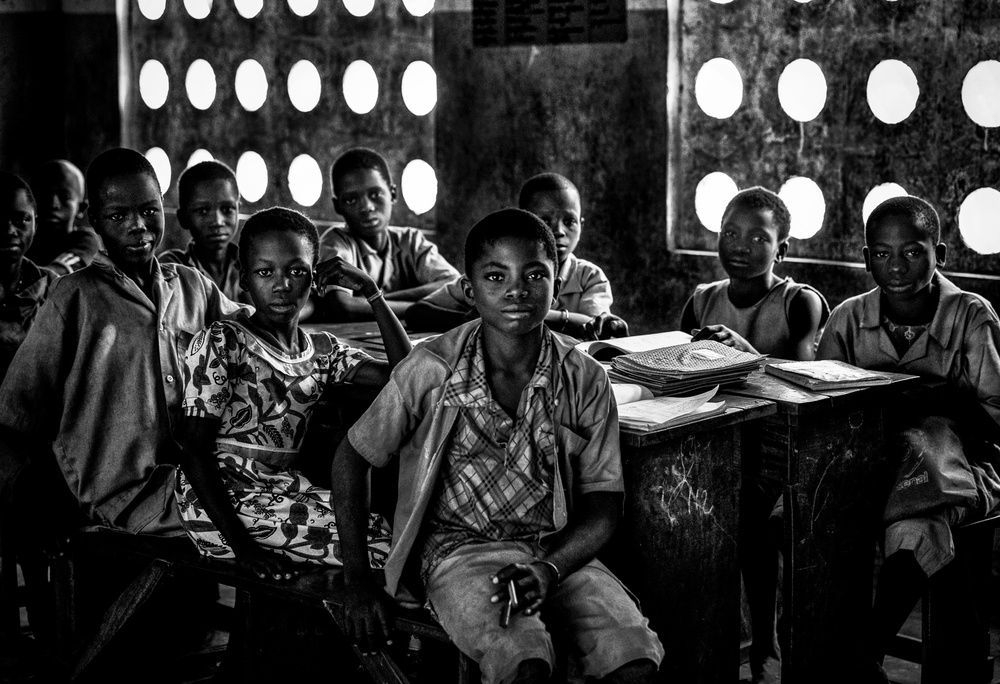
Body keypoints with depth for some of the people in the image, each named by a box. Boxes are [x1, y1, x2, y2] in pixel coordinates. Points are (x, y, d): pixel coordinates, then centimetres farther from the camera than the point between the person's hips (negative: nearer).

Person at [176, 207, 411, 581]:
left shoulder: (322, 349, 13)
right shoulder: (220, 343, -5)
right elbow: (194, 450, -9)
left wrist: (372, 293, 3)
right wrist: (239, 542, -18)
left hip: (287, 491, 6)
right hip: (220, 502, -6)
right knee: (382, 538, -23)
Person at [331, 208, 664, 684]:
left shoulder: (585, 381, -3)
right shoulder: (430, 372, -9)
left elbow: (603, 504, 1)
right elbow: (352, 457, 3)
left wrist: (549, 569, -19)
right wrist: (358, 582, 0)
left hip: (556, 550, 3)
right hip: (459, 546, -3)